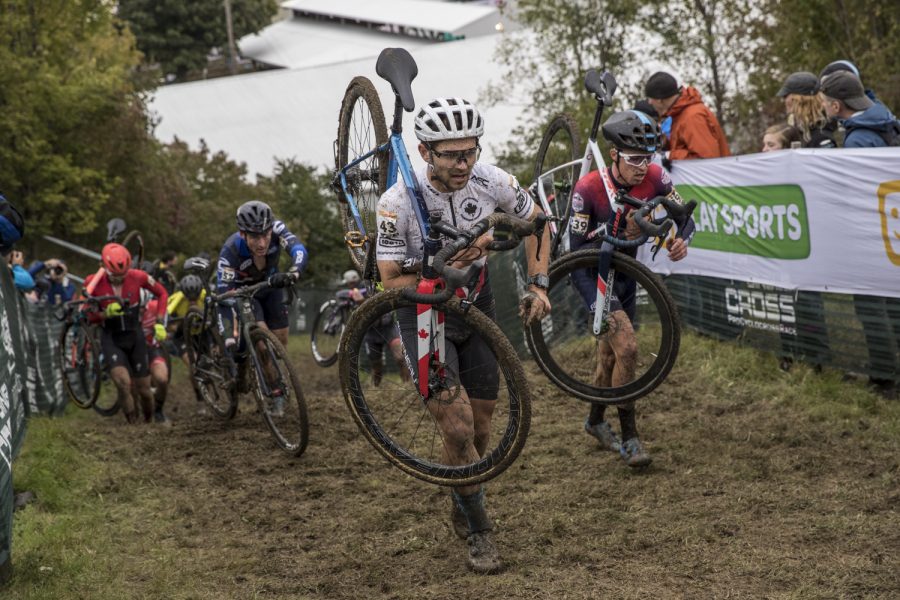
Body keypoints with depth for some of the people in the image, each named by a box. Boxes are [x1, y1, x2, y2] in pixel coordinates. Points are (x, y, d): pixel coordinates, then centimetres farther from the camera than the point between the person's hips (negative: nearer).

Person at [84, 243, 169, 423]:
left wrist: (159, 323, -5)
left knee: (143, 387, 6)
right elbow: (89, 316, -6)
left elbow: (162, 293, 2)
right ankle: (132, 420, -2)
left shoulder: (137, 276, -14)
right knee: (123, 382, -22)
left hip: (134, 335, 1)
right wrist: (106, 313, -27)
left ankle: (150, 420, 31)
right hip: (111, 338, -1)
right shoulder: (93, 282, -15)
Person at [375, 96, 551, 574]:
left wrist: (538, 284, -5)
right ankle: (479, 532, 3)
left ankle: (463, 502, 38)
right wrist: (444, 270, -32)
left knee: (482, 423, 9)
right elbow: (392, 280, -18)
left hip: (476, 303, 4)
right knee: (458, 426, -15)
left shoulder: (491, 182, -17)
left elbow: (536, 221, 3)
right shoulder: (399, 203, -26)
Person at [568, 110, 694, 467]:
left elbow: (683, 216, -8)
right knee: (627, 347, -21)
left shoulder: (654, 178, -16)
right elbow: (578, 251, -24)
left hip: (625, 271, 5)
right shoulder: (588, 188, -28)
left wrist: (682, 240, -28)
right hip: (593, 274, -5)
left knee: (610, 353, 19)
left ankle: (596, 421, 43)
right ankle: (629, 438, -9)